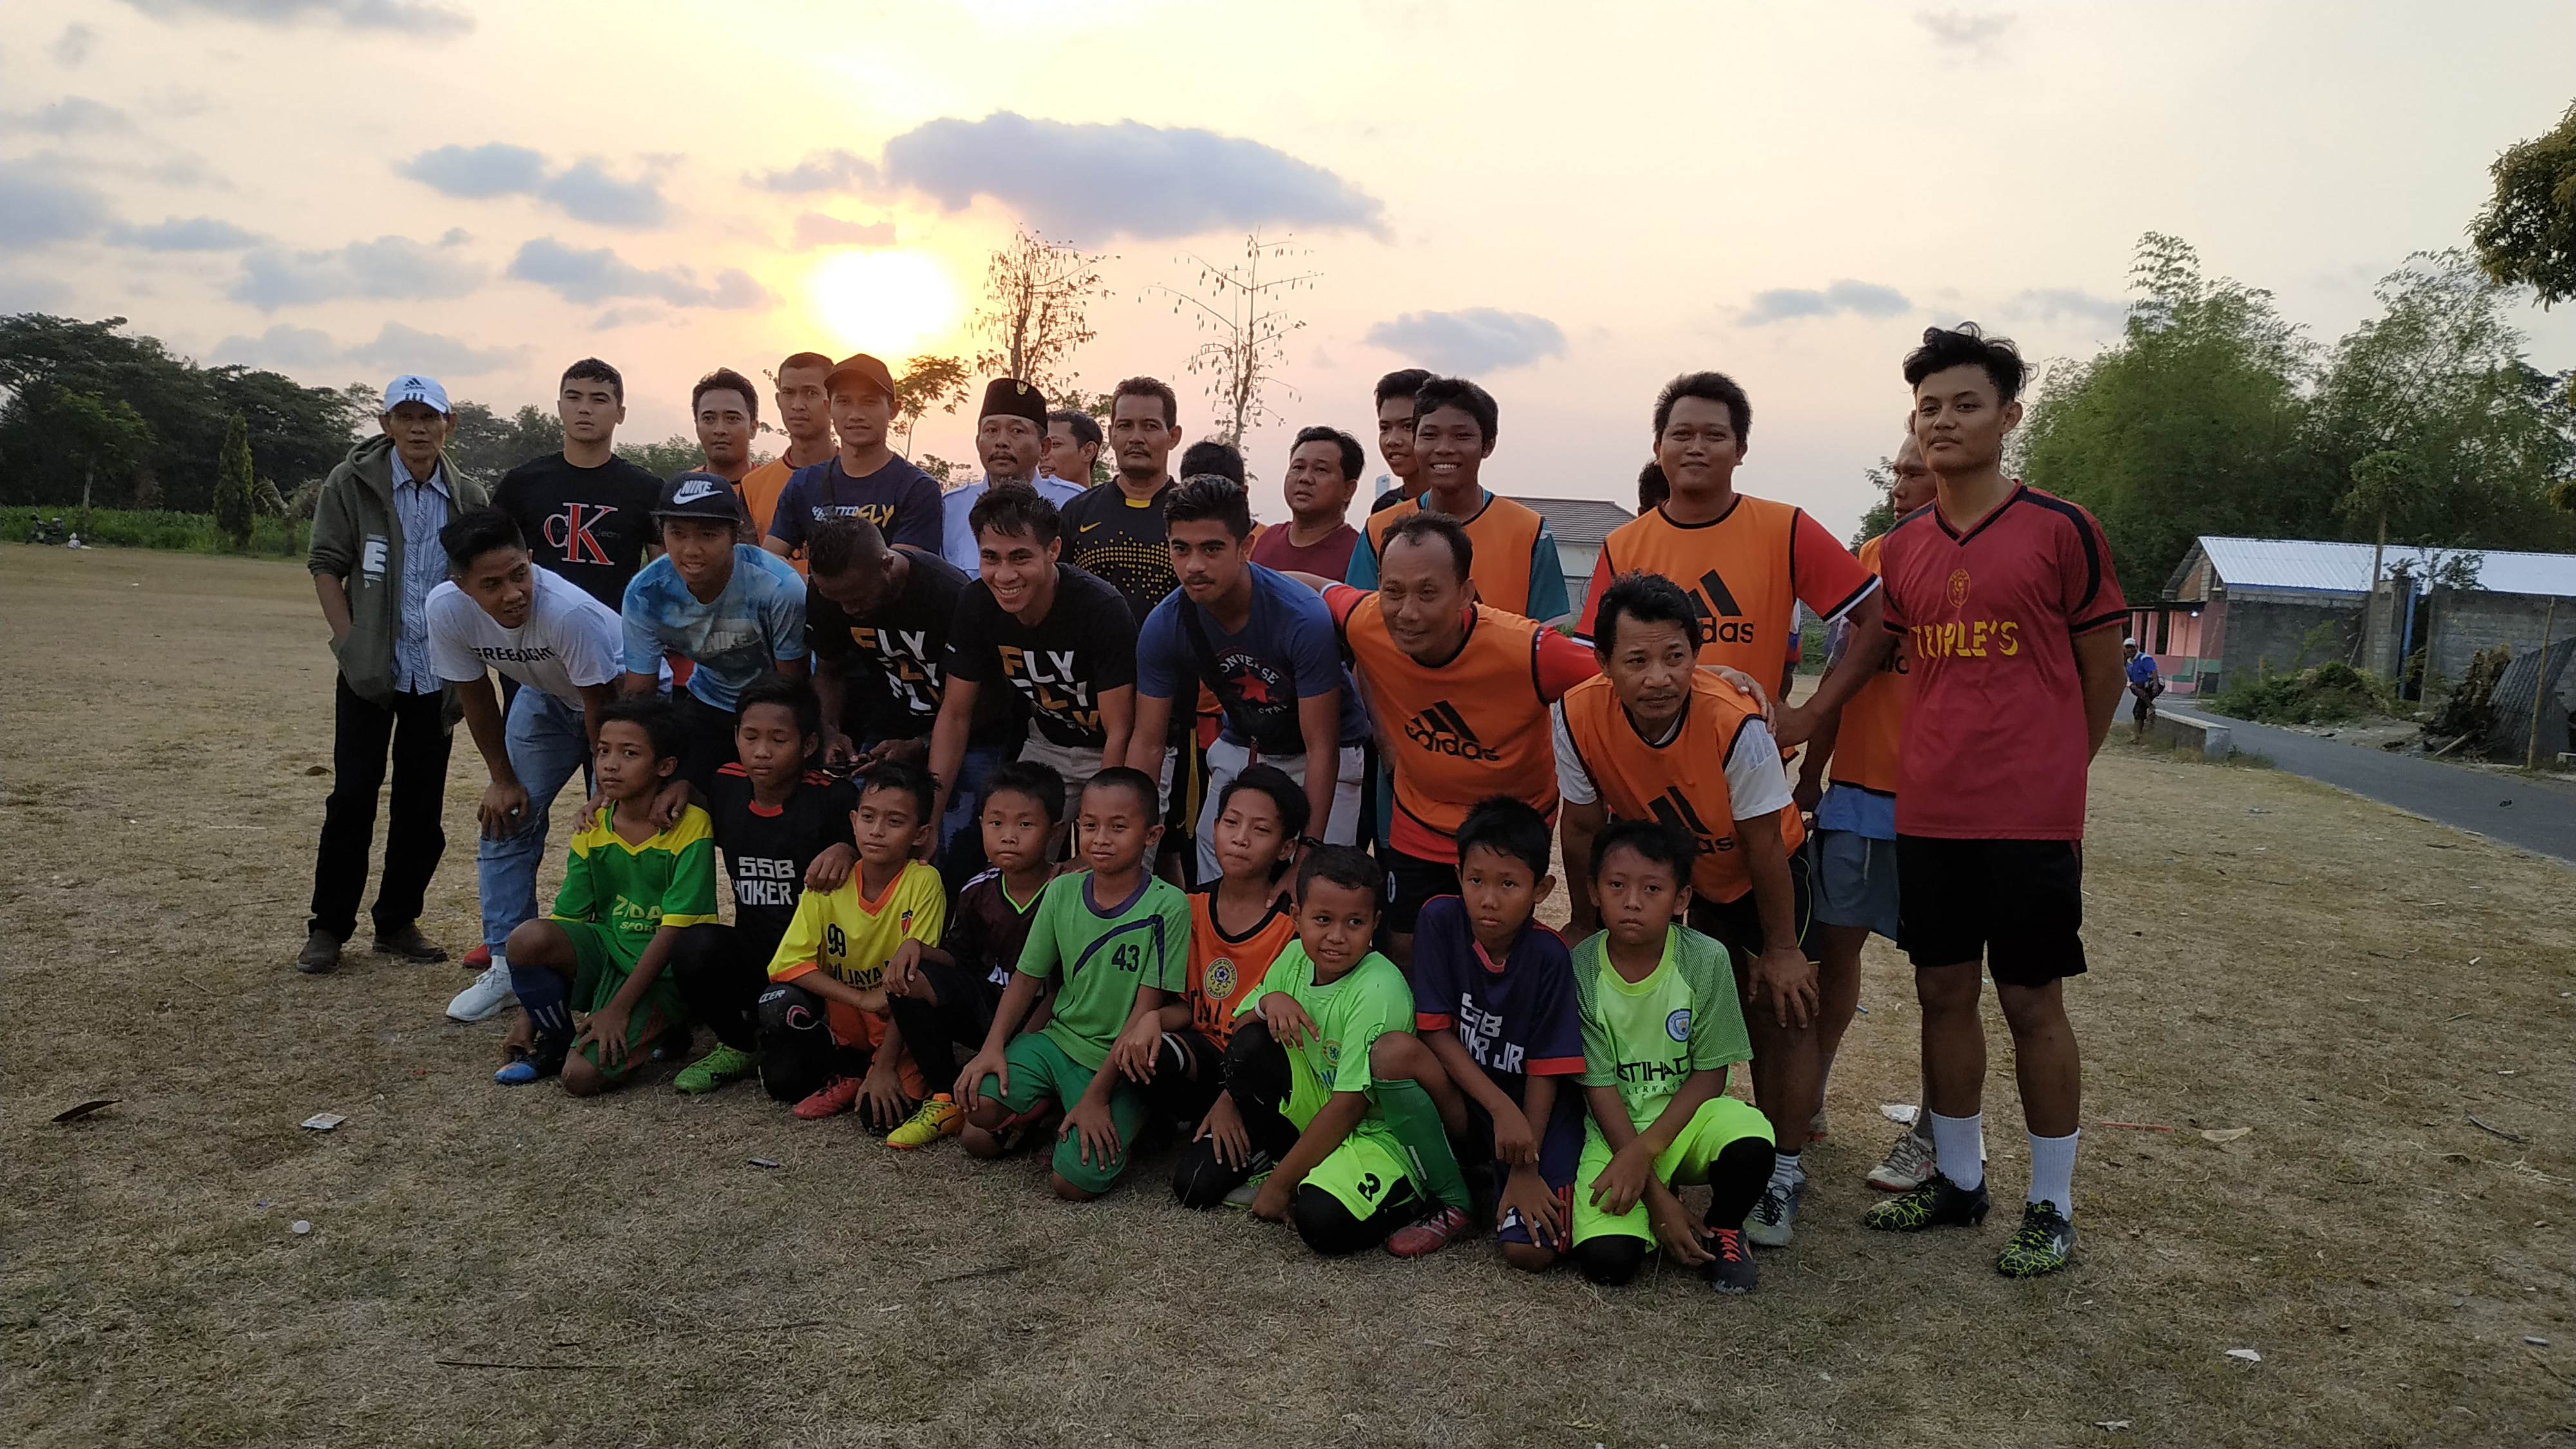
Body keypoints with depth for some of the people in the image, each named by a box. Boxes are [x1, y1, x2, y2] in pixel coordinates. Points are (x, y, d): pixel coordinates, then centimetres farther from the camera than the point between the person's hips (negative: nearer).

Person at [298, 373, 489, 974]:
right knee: (352, 799, -1)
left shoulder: (468, 500, 3)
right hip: (370, 671, -2)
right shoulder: (352, 483, -4)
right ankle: (328, 928, 12)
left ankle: (398, 922, 20)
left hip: (437, 676, 2)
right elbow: (325, 565, -3)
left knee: (422, 806, 7)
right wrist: (351, 647, -12)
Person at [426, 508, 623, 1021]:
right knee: (505, 821, 1)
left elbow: (602, 710, -28)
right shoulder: (446, 609, -26)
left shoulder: (570, 612, -42)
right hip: (546, 698, 5)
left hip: (623, 694, -5)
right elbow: (475, 697, -8)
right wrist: (503, 780, -1)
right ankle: (508, 965, 11)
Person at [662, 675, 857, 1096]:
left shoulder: (833, 798, -13)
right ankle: (737, 1046, 2)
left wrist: (847, 850, -37)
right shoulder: (723, 791, 2)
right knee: (695, 946, -29)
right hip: (753, 951, 5)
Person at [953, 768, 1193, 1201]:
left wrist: (1096, 1097, -17)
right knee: (981, 1102, -21)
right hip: (1058, 1039, 5)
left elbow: (1146, 1008, -16)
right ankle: (1040, 1108, 10)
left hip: (1116, 1062, -4)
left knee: (1076, 1180, -21)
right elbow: (1027, 976, 8)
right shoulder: (1062, 892, 0)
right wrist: (993, 1047, -7)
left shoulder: (1167, 907, -15)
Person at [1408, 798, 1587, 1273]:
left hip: (1537, 1109, -2)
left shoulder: (1549, 956, -18)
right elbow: (1435, 1032, -14)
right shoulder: (1440, 921, -14)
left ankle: (1498, 1181, 12)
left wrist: (1525, 1170, -16)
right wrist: (1500, 1108, -24)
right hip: (1462, 1099, 2)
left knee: (1530, 1250, -24)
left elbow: (1544, 1070, -13)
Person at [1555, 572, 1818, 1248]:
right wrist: (1586, 926, -3)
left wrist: (1780, 950, -13)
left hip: (1767, 869, -2)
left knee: (1781, 1008, -4)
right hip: (1671, 870, 3)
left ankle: (1783, 1174, 12)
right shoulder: (1580, 716, -30)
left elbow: (1763, 846, -23)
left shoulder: (1735, 725, -37)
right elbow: (1583, 829, -13)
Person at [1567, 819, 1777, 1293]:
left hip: (1688, 1115, 1)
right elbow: (1600, 1089, -11)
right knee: (1607, 1260, -23)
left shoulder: (1706, 960, -12)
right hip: (1615, 1129, 0)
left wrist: (1644, 1150, -21)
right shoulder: (1580, 970, -13)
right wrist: (1657, 1197, -15)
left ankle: (1723, 1226, 1)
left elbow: (1710, 1075, -8)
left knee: (1750, 1140, -33)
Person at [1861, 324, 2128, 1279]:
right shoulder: (1903, 546, 7)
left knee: (2032, 1003, 3)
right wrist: (1942, 764, 12)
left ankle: (2052, 1207, 17)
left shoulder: (2061, 531, -6)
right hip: (1928, 814, 5)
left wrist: (2050, 770, 8)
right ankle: (1958, 1179, 28)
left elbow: (2102, 670, 2)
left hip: (2032, 817, -5)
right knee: (1943, 992, 12)